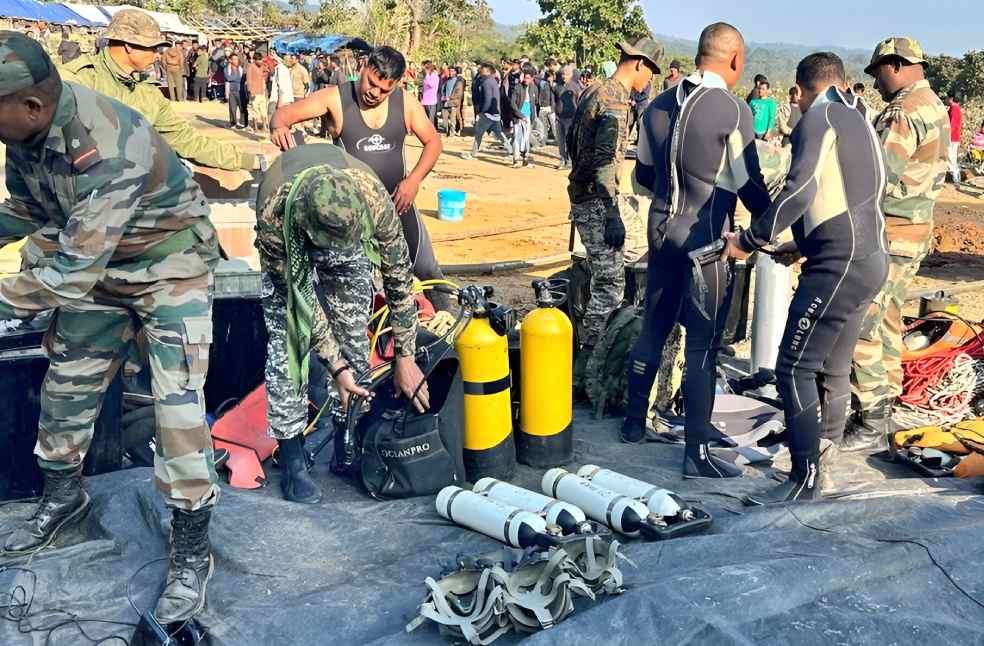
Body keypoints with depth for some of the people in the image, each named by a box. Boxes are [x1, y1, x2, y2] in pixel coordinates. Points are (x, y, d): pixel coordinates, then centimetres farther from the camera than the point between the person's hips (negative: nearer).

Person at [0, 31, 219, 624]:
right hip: (95, 263, 8)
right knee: (66, 383, 15)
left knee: (177, 404, -12)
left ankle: (193, 552, 3)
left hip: (170, 268, -8)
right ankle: (64, 497, 40)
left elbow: (73, 275, -34)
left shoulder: (105, 150, -36)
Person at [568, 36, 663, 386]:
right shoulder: (616, 101, -17)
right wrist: (613, 215, -25)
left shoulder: (593, 91, 12)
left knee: (602, 274, 20)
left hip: (580, 193, 10)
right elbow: (605, 162, -24)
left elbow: (572, 139, 22)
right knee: (610, 282, -6)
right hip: (596, 200, -10)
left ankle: (592, 342, 30)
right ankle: (588, 358, -2)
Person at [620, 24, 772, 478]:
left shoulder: (658, 105, 6)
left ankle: (634, 421, 31)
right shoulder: (733, 109, -13)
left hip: (662, 227, 7)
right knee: (703, 343, 0)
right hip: (706, 235, -6)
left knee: (653, 328, 18)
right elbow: (748, 183, -9)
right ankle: (697, 453, 7)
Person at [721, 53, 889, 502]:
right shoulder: (861, 123, 21)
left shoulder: (819, 117, -7)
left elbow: (799, 190, -21)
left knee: (795, 368, -6)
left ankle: (806, 478, -2)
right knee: (833, 365, 19)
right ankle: (823, 447, 32)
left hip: (839, 263, -10)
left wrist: (749, 241, -14)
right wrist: (804, 247, 33)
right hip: (871, 258, 10)